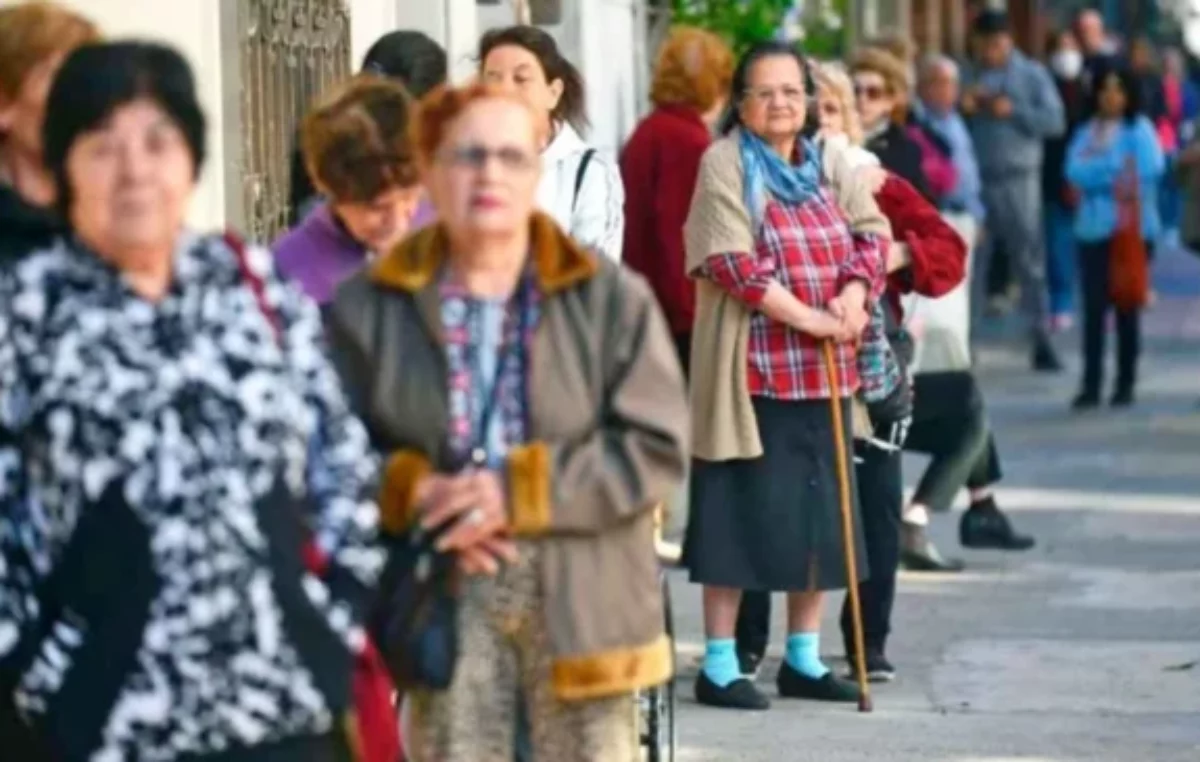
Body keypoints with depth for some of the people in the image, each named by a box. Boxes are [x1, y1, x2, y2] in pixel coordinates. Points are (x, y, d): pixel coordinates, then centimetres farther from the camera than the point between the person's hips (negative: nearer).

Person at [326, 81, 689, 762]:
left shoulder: (613, 297, -2)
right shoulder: (370, 306, 1)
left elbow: (658, 447, -8)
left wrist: (523, 492, -17)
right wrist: (411, 492, -15)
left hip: (582, 602, 0)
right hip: (441, 604, 1)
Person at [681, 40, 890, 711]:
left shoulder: (829, 166, 14)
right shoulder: (724, 165, -5)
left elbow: (873, 232, 7)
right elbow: (732, 261, -15)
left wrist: (855, 292, -13)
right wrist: (809, 318, -19)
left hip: (826, 369, 6)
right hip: (753, 368, -6)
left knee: (819, 508, 9)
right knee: (743, 510, -5)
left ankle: (804, 658, 18)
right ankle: (720, 664, 1)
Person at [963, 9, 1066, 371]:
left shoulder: (1032, 74, 6)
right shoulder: (969, 76, 12)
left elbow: (1055, 121, -3)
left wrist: (1013, 111, -12)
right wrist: (963, 108, -9)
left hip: (1018, 179, -2)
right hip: (975, 180, 2)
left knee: (1030, 260, -1)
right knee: (971, 262, 0)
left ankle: (1041, 341, 2)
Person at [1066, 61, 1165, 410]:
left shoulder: (1140, 129, -1)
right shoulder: (1086, 132, 10)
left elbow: (1149, 170, -14)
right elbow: (1075, 172, -4)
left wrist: (1099, 172, -9)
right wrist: (1118, 168, -12)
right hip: (1093, 229, 3)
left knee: (1127, 306, 4)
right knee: (1093, 307, -2)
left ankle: (1126, 384, 10)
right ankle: (1090, 384, -1)